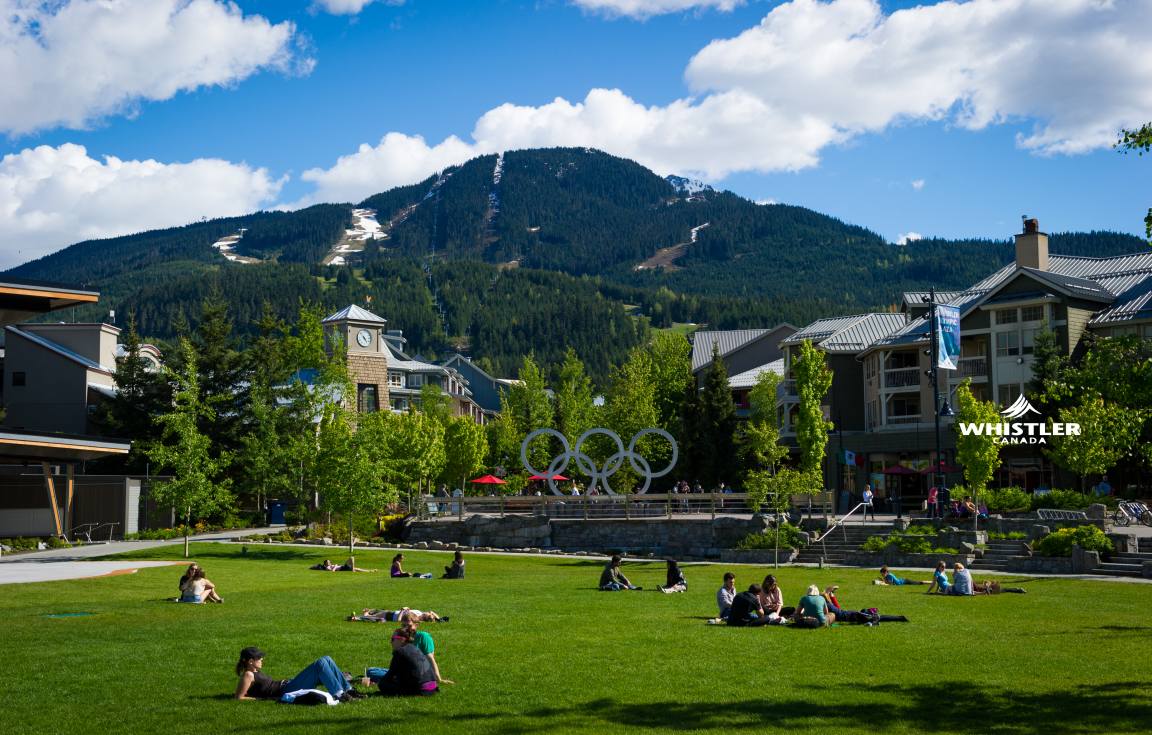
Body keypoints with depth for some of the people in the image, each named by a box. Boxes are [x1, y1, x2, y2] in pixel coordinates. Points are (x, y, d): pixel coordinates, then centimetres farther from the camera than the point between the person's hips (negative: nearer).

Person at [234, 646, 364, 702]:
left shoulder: (255, 673, 19)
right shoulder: (248, 676, -9)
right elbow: (238, 698, -17)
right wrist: (260, 698, -18)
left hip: (288, 685, 10)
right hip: (287, 691, -10)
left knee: (326, 659, 2)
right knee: (320, 663, -21)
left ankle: (348, 689, 1)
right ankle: (339, 694, -24)